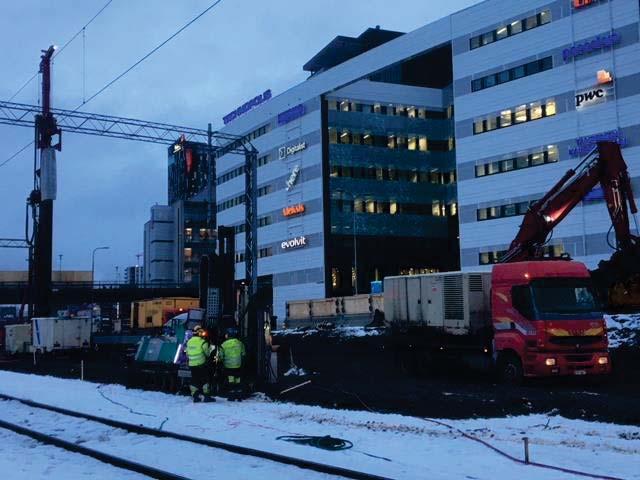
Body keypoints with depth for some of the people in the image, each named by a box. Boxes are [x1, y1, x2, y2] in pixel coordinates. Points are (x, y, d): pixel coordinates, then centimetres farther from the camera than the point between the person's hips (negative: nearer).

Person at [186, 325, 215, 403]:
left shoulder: (189, 341, 8)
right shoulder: (202, 342, -12)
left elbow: (187, 353, 13)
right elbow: (207, 353, -6)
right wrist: (211, 349, 12)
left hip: (191, 364, 6)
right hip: (201, 364, -6)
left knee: (194, 380, 10)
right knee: (205, 379, 3)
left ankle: (195, 396, 11)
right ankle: (206, 395, 2)